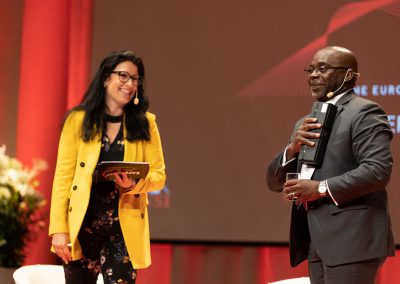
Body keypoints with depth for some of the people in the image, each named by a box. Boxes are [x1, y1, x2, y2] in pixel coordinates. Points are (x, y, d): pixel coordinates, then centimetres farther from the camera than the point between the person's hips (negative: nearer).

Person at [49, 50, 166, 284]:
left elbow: (159, 175, 8)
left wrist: (135, 184, -15)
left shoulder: (145, 123, 8)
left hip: (124, 230, 0)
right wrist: (58, 229, -7)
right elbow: (63, 176, 1)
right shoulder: (78, 120, 4)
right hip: (81, 228, 0)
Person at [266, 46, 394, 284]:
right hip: (317, 242, 8)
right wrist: (292, 149, -1)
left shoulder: (364, 113, -5)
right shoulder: (306, 124, 21)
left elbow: (378, 170, -17)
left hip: (351, 238, -8)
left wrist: (321, 188, -17)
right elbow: (275, 182, 18)